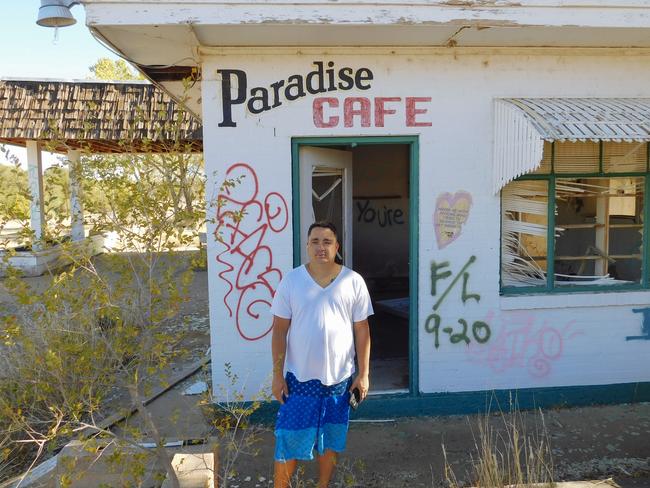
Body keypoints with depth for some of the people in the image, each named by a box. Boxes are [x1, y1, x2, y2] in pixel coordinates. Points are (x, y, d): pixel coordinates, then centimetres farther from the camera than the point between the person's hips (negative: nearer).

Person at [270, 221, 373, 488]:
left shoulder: (353, 281, -5)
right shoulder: (291, 280, -6)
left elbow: (362, 330, 0)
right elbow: (280, 330, -4)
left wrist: (363, 373, -1)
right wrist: (277, 374, -6)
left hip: (340, 377, 1)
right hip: (300, 377, -1)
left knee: (330, 440, 17)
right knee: (289, 441, 7)